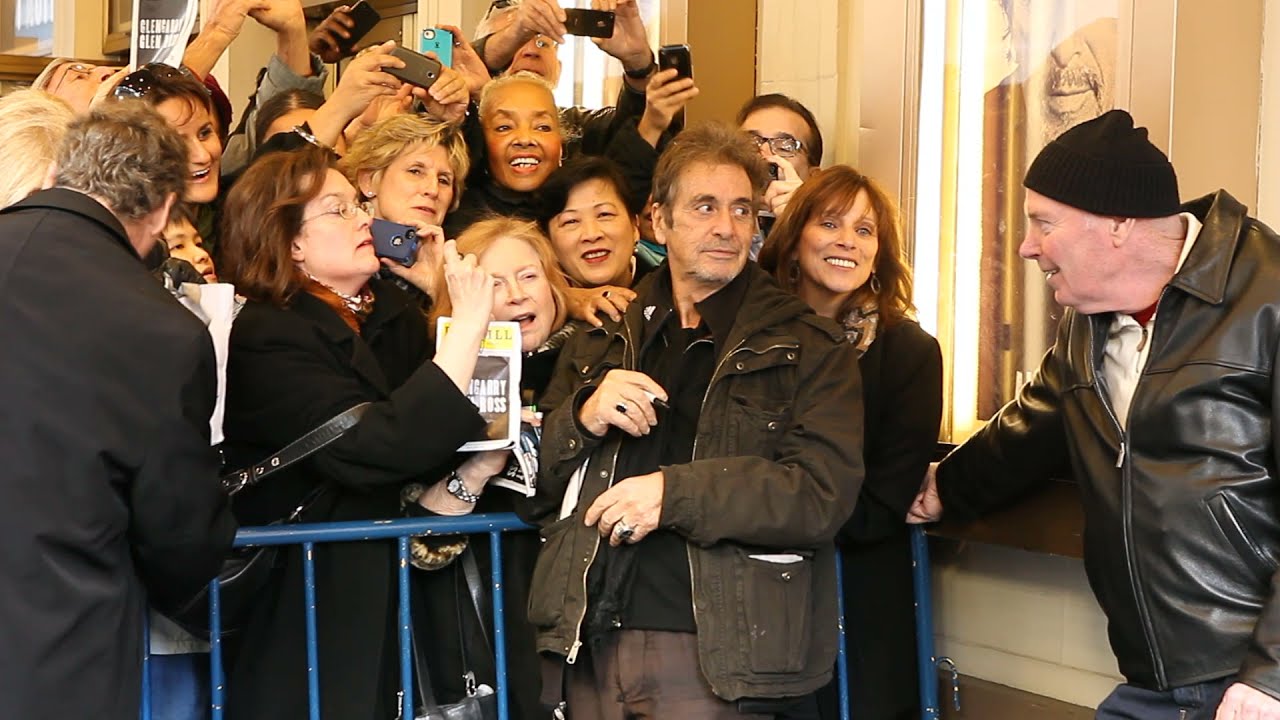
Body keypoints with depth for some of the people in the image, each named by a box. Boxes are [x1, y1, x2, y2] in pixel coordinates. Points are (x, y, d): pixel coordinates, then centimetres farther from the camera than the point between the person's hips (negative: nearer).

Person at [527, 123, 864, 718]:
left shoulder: (810, 349, 2)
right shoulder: (599, 345, 16)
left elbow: (824, 494, -10)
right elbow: (534, 481, 14)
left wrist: (675, 491, -18)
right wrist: (582, 420, -7)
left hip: (714, 652, -4)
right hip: (593, 644, 4)